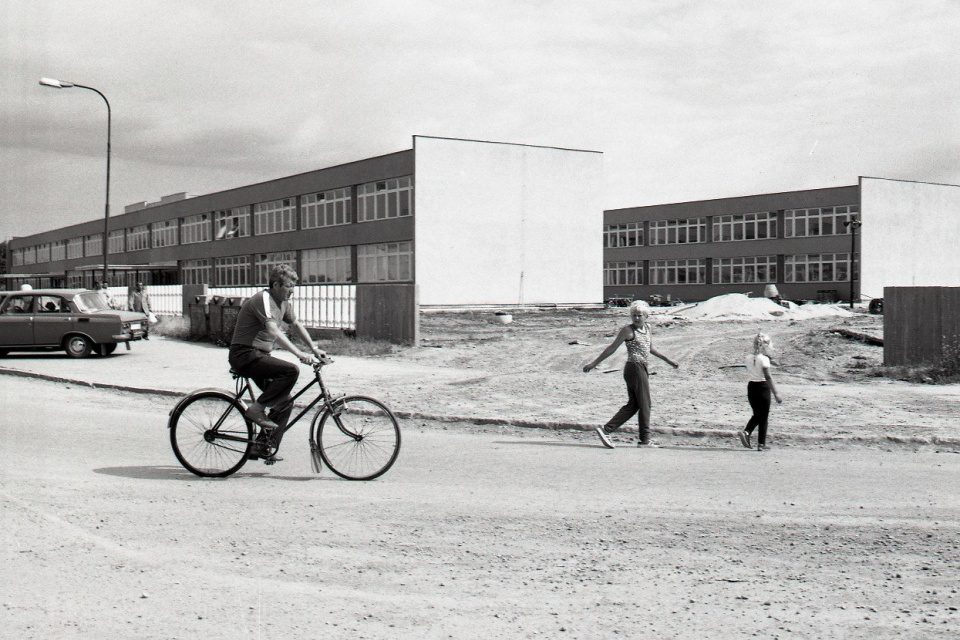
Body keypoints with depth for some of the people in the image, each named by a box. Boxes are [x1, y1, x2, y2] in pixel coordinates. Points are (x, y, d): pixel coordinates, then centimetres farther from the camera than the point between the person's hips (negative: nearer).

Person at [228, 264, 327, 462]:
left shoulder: (284, 302, 11)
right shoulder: (263, 299, -18)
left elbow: (297, 324, 26)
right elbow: (274, 331, -30)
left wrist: (314, 348, 17)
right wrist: (298, 353, -37)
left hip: (259, 356, 9)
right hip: (245, 355, -9)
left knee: (286, 401, 4)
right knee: (291, 371, -27)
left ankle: (262, 447, 9)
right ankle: (257, 409, -16)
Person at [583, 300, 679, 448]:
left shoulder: (647, 327, 13)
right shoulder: (628, 330, -9)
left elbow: (651, 348, 26)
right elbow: (612, 348, -6)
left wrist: (668, 360, 27)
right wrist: (594, 363, -6)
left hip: (641, 369, 8)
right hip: (635, 368, -8)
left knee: (633, 405, 9)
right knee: (644, 404, -1)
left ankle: (605, 429, 7)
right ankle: (645, 439, 8)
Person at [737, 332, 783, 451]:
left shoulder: (749, 358, 4)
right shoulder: (764, 359, -14)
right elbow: (768, 377, -17)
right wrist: (775, 393, -15)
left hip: (751, 386, 6)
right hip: (763, 387, -6)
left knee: (757, 414, 18)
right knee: (763, 417, 5)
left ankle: (746, 432, -6)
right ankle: (761, 444, 8)